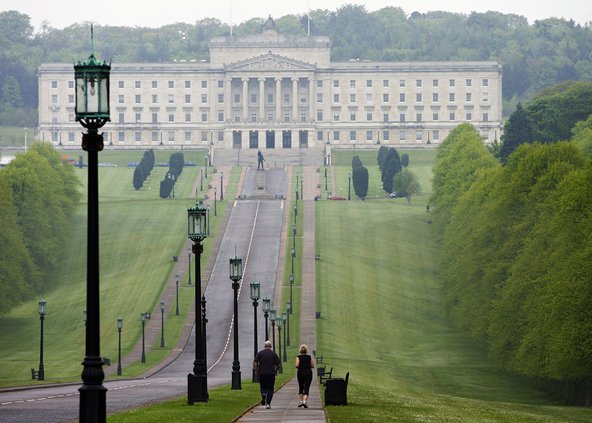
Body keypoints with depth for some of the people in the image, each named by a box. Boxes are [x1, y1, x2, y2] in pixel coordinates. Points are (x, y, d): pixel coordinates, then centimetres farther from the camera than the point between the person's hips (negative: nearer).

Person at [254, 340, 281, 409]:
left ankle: (263, 394, -15)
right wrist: (275, 370, 15)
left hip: (262, 373, 1)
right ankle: (268, 404, -1)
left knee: (263, 387, 17)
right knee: (270, 389, 6)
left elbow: (255, 362, -5)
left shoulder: (260, 353, 3)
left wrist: (256, 370, 4)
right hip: (271, 374, -1)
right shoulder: (273, 353, 2)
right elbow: (279, 364, 0)